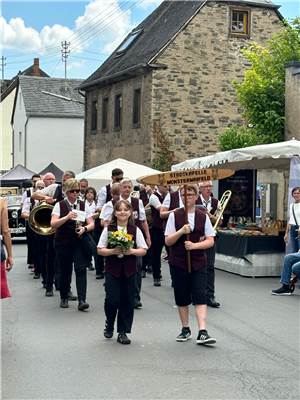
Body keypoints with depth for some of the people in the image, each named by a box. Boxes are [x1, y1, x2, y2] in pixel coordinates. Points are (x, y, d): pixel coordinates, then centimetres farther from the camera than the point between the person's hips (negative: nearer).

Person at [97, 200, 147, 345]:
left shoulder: (135, 230, 2)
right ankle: (109, 326, 21)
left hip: (129, 270, 1)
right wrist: (113, 251, -17)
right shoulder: (108, 229, 0)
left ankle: (122, 332, 14)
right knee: (112, 299, -7)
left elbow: (143, 250, 2)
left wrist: (131, 251, -15)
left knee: (127, 301, 2)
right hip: (112, 269, -1)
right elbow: (100, 250, -1)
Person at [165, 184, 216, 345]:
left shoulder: (203, 217, 2)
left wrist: (195, 245, -17)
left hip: (198, 262, 0)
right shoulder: (174, 215, -1)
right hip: (178, 262, 0)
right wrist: (181, 231, -21)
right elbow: (168, 241, -4)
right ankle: (185, 329, 24)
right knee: (182, 297, 8)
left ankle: (202, 332, -11)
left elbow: (210, 241, -1)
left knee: (200, 296, -8)